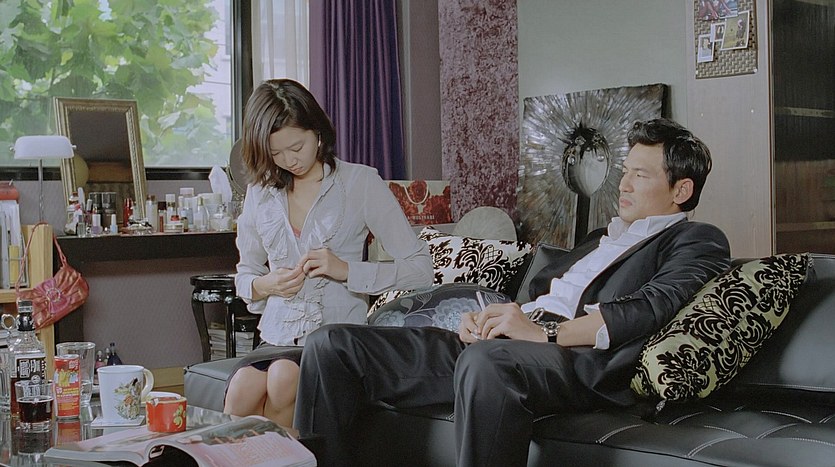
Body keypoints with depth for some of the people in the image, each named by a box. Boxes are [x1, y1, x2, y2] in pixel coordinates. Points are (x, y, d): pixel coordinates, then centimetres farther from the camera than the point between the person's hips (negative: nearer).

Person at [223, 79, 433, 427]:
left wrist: (346, 270, -16)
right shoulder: (260, 192, 13)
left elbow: (420, 269, -5)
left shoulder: (360, 183, 0)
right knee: (241, 389, -31)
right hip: (277, 338, 3)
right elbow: (244, 276, 23)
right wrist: (265, 284, -1)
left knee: (283, 376, -34)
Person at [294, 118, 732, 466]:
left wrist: (547, 333, -18)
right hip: (495, 346, 8)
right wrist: (483, 318, 4)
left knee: (486, 359, -44)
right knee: (330, 344, -3)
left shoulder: (699, 240, 10)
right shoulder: (601, 238, 35)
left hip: (580, 360, -8)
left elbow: (653, 306, -9)